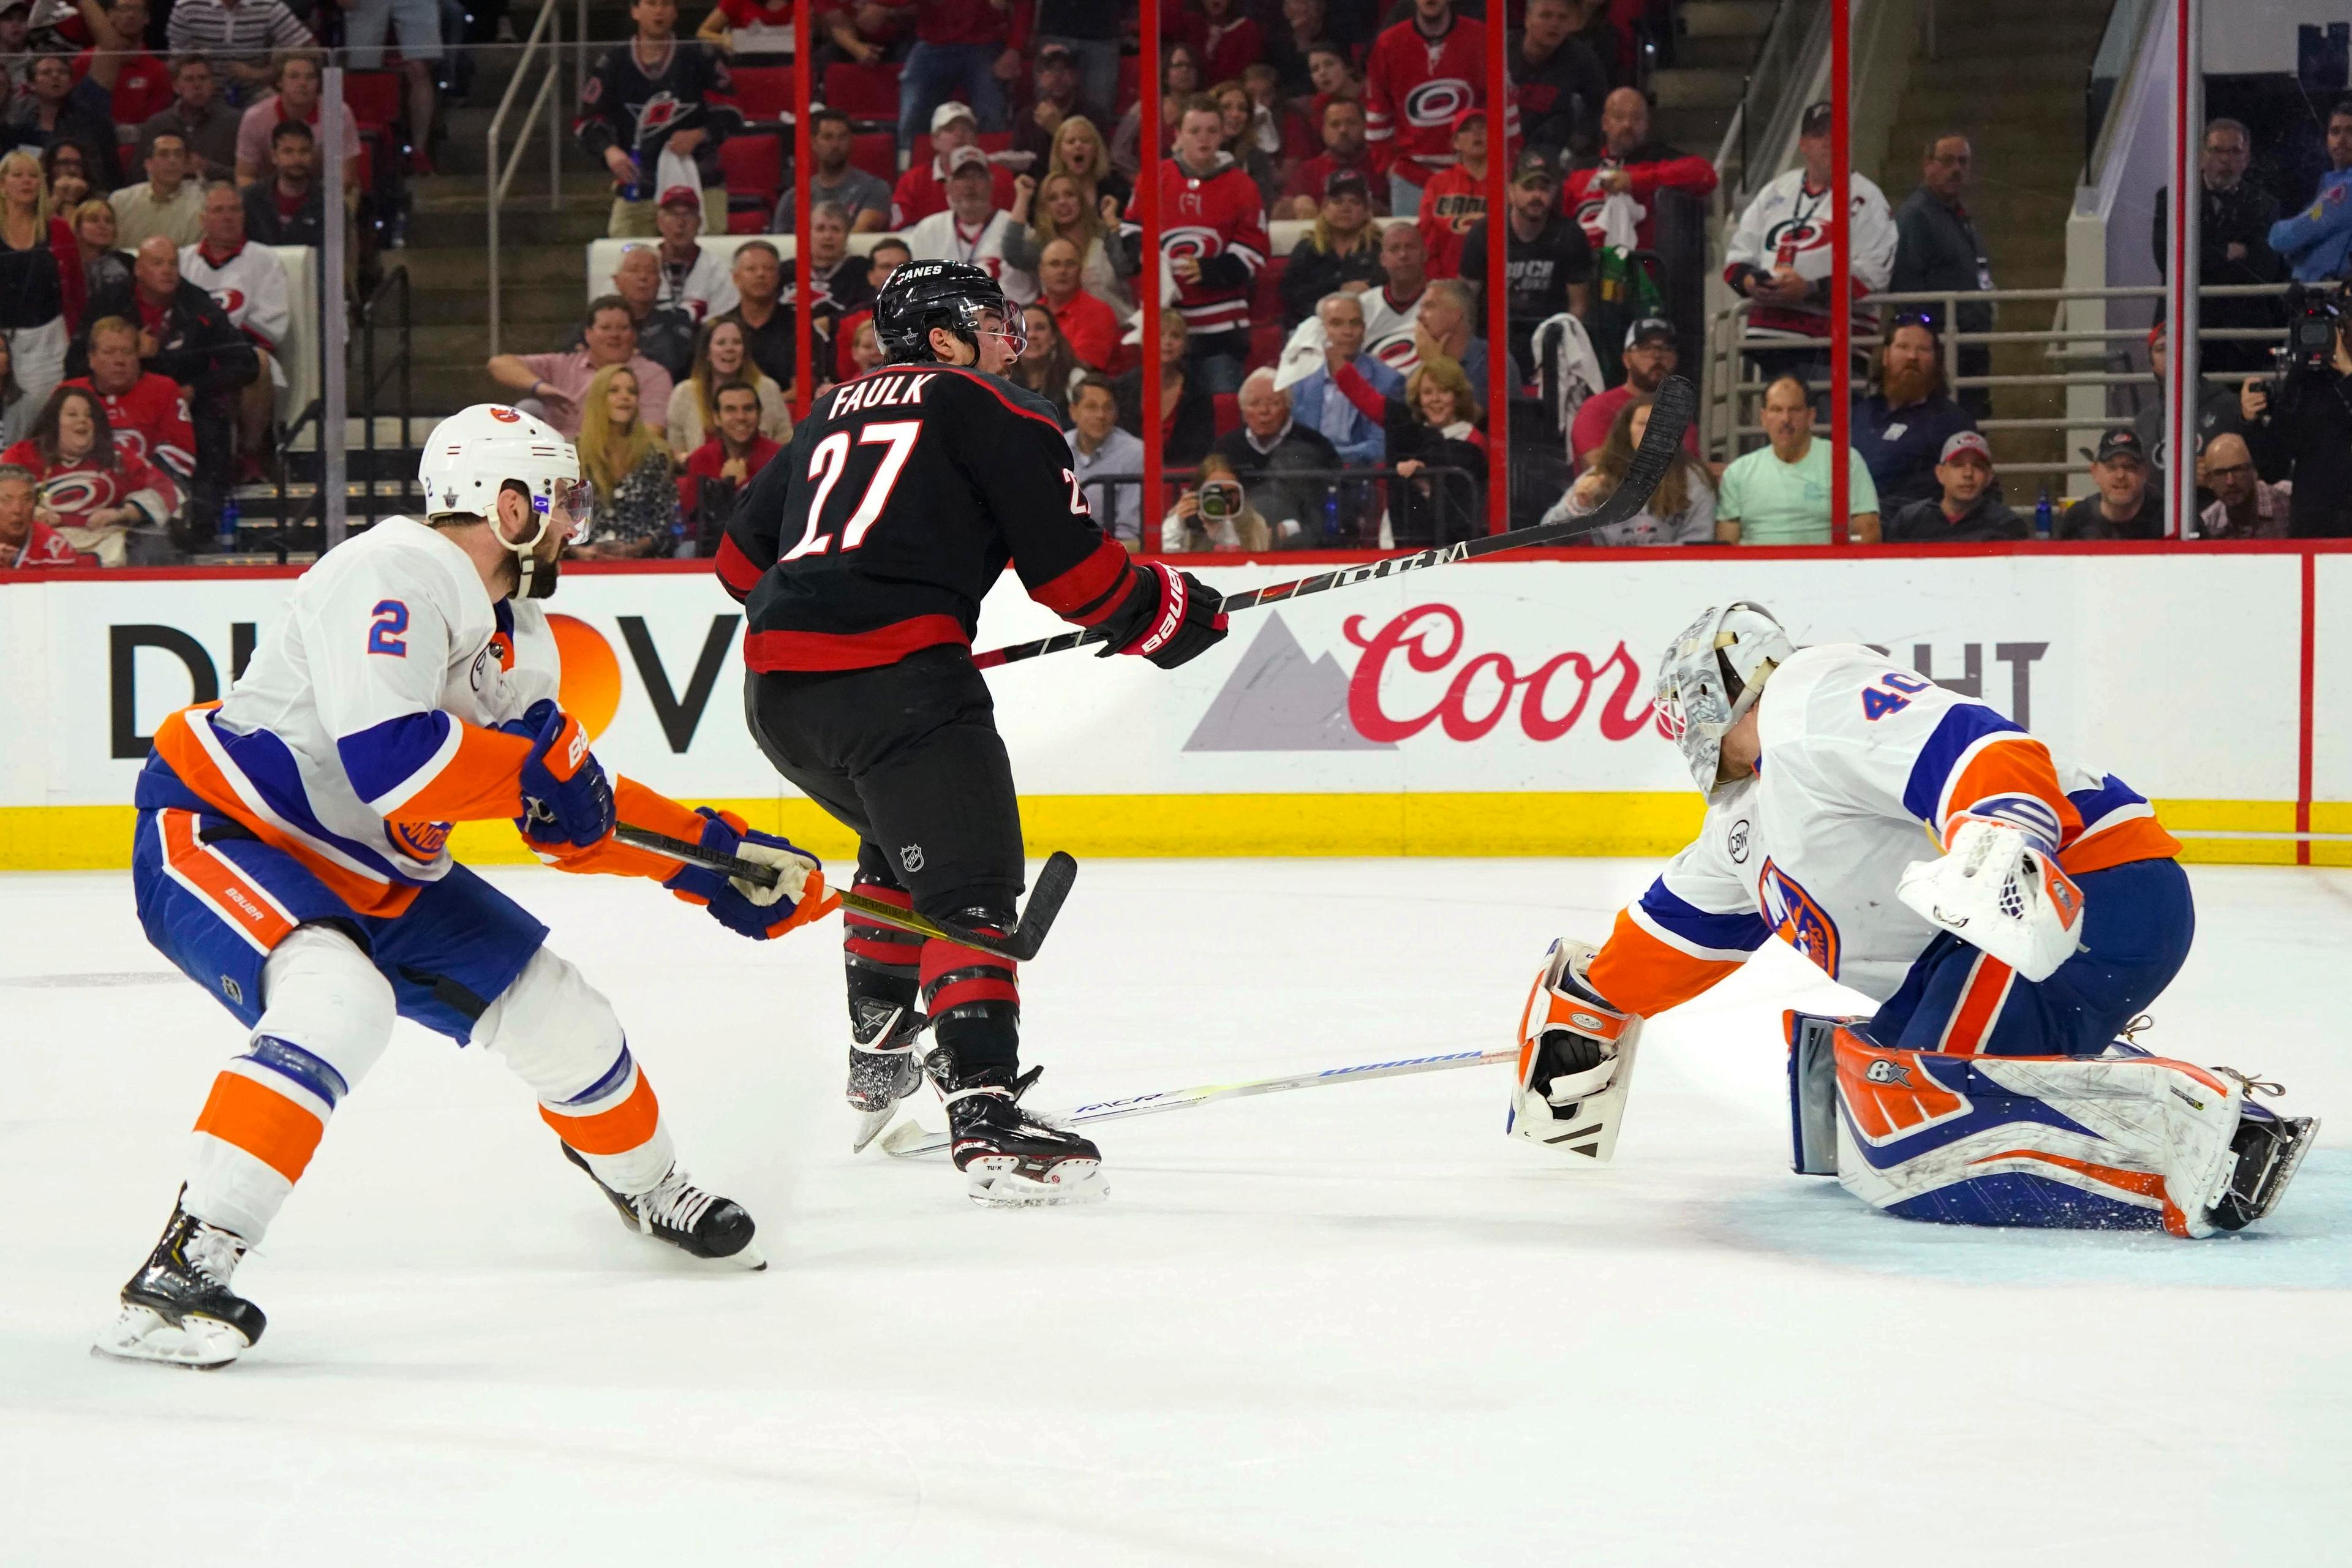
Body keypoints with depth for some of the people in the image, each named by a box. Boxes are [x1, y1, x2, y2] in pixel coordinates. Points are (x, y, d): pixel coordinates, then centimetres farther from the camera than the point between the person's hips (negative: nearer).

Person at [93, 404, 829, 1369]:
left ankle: (644, 1181, 40)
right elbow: (389, 760, -37)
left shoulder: (518, 634, 7)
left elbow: (571, 809, 15)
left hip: (371, 872, 9)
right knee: (340, 1001, -36)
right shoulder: (391, 581, -24)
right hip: (213, 832, -9)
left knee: (552, 1010, 10)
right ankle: (185, 1271, -36)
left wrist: (715, 858, 8)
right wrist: (535, 761, -24)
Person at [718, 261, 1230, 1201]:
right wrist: (1175, 613, 13)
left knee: (903, 845, 31)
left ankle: (875, 1063, 35)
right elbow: (1070, 567, -1)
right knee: (968, 885, -11)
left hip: (775, 686, 8)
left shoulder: (833, 413, 27)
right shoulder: (994, 415, 5)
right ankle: (985, 1115, -26)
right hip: (894, 678, -8)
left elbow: (743, 554, 30)